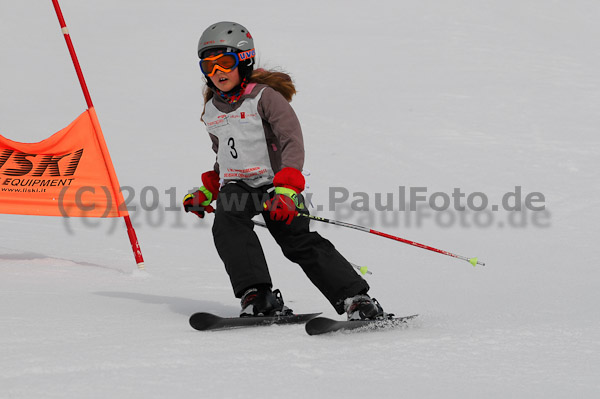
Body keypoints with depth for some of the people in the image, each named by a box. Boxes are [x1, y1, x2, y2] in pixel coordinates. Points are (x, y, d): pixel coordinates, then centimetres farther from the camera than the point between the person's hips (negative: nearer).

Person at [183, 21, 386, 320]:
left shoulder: (264, 96, -5)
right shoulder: (212, 110, 16)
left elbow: (293, 142, -15)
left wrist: (286, 189, -28)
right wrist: (208, 191, 20)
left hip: (274, 183, -5)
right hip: (235, 185, 5)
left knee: (300, 241, -19)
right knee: (227, 223, -28)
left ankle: (356, 299, -19)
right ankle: (258, 296, -36)